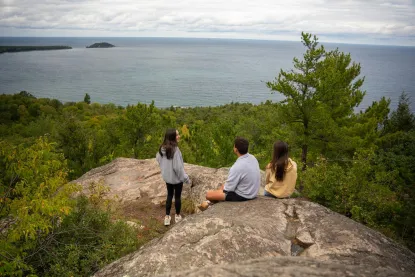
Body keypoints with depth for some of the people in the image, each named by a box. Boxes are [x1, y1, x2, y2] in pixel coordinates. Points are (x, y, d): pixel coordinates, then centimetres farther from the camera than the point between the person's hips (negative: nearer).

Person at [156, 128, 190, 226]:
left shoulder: (162, 148, -5)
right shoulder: (175, 149, -28)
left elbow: (158, 159, 11)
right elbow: (178, 167, -26)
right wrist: (186, 178, -16)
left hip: (167, 177, 6)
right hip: (176, 178, -6)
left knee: (169, 195, 20)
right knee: (177, 196, 13)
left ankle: (167, 217, 24)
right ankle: (177, 216, 31)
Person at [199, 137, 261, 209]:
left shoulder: (237, 167, -31)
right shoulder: (252, 158, -6)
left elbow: (228, 189, -22)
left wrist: (225, 186, 1)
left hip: (242, 196, -8)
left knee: (208, 194, 1)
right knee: (224, 185, 29)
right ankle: (209, 202, 34)